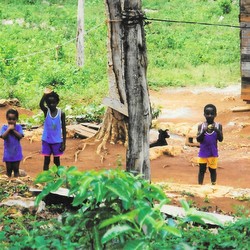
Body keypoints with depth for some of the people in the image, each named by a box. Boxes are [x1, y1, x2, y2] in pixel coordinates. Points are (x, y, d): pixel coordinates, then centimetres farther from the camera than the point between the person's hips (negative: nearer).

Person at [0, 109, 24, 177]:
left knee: (16, 169, 8)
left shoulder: (18, 127, -4)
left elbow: (20, 136, -15)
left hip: (16, 152, 0)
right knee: (8, 169, 10)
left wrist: (13, 130, -18)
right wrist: (8, 129, -22)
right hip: (8, 152, 0)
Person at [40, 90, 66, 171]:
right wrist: (45, 94, -47)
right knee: (46, 160, 6)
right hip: (46, 140, 0)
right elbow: (41, 105, -30)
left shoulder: (61, 113, -7)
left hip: (57, 141, 0)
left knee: (56, 160, 10)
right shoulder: (46, 111, -6)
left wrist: (64, 143, -4)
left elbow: (63, 129, -1)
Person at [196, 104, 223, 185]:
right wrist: (203, 132, -24)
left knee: (212, 169, 9)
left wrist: (217, 130, -25)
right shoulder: (201, 126, -3)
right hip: (203, 152, 0)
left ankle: (213, 185, 17)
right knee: (202, 170, 6)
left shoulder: (218, 126, -3)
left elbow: (220, 139, -8)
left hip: (213, 153, 0)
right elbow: (198, 139, -7)